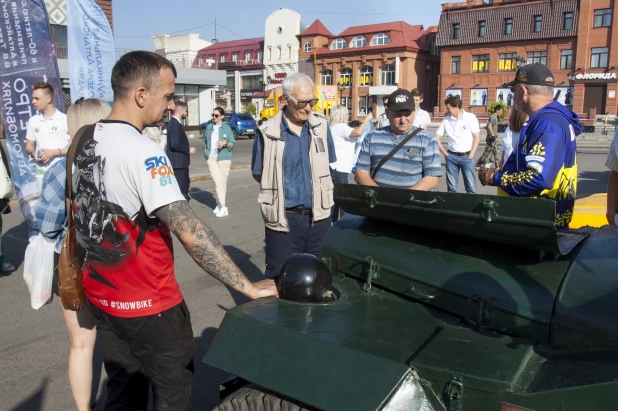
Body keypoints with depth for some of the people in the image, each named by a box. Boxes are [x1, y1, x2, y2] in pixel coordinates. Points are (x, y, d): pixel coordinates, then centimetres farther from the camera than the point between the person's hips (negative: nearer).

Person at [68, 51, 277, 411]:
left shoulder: (84, 140, 2)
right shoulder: (142, 152, -24)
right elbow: (190, 232, -30)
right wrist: (248, 286, -25)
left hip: (100, 294, 8)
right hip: (147, 304, -8)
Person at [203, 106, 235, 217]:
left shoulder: (227, 128, 0)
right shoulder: (209, 127, 9)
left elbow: (232, 144, 0)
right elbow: (205, 140, 23)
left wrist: (225, 143, -18)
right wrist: (205, 150, 9)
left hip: (224, 158, -2)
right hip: (211, 158, 2)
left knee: (223, 182, 4)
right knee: (218, 182, -7)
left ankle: (220, 204, 19)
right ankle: (223, 207, -5)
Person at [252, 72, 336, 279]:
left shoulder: (321, 125, 3)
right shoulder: (268, 132, -8)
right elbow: (259, 174, 2)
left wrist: (319, 190, 3)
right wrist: (280, 191, -4)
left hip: (319, 216, 4)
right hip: (284, 218, -3)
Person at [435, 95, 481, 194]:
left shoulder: (470, 117, -2)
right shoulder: (446, 120, 4)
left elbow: (477, 137, -2)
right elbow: (436, 138, 6)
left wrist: (470, 156, -7)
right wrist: (444, 153, 0)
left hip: (466, 156, -2)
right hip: (451, 156, 2)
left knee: (471, 187, -2)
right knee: (451, 188, 7)